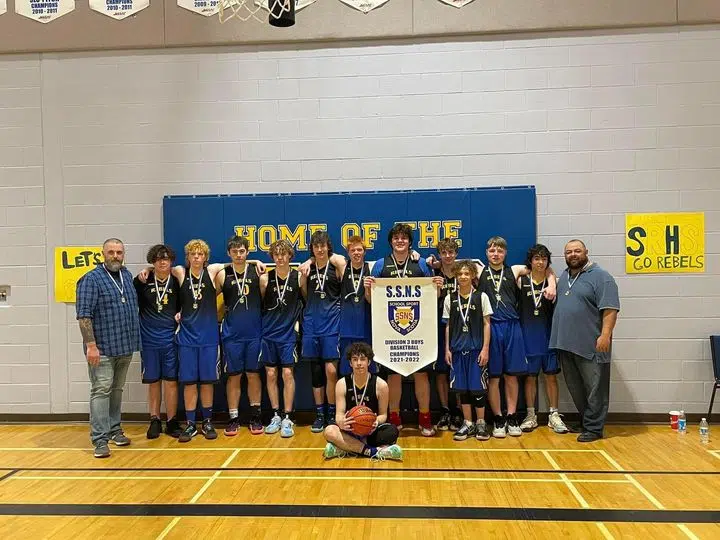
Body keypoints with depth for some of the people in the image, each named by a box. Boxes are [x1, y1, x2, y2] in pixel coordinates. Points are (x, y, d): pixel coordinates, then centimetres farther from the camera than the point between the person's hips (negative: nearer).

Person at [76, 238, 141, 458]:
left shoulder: (127, 275, 10)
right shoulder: (91, 279, -10)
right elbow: (84, 315, -15)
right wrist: (91, 345, -20)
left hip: (125, 346, 6)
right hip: (102, 348, -6)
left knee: (117, 389, 15)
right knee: (101, 390, -5)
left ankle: (114, 430, 26)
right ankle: (100, 439, -2)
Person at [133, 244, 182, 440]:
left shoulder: (176, 281, 2)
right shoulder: (143, 281, 0)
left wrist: (180, 315, -5)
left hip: (170, 338, 0)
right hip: (149, 339, 0)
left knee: (171, 381, 3)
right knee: (153, 382, 8)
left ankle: (172, 422, 12)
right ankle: (155, 421, 19)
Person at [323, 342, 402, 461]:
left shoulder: (380, 385, -7)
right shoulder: (342, 384, -5)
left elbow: (383, 415, 0)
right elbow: (339, 414, -7)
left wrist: (376, 422, -25)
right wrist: (341, 423, -33)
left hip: (371, 430, 0)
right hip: (350, 430, 0)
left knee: (392, 432, -33)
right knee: (329, 431, -32)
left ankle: (346, 448, -28)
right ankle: (373, 452, -31)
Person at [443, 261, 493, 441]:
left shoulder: (481, 297, 0)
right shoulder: (450, 298, 6)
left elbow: (486, 324, 0)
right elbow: (448, 325, 9)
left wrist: (485, 349, -6)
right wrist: (447, 349, 5)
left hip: (477, 348, -2)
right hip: (457, 349, 2)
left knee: (477, 387, 1)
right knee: (462, 388, 6)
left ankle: (481, 423, 15)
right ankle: (468, 423, 18)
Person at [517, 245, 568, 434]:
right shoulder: (522, 282, 0)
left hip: (549, 335, 1)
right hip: (528, 335, 0)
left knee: (551, 375, 6)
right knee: (530, 376, 6)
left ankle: (554, 415, 16)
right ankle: (531, 415, 17)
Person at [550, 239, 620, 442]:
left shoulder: (600, 277, -7)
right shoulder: (564, 276, 16)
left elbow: (610, 309, -14)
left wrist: (605, 335, -22)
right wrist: (558, 337, 17)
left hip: (591, 345, -7)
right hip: (565, 343, 7)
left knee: (595, 387, 1)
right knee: (575, 387, 15)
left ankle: (593, 428, 8)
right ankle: (585, 421, 28)